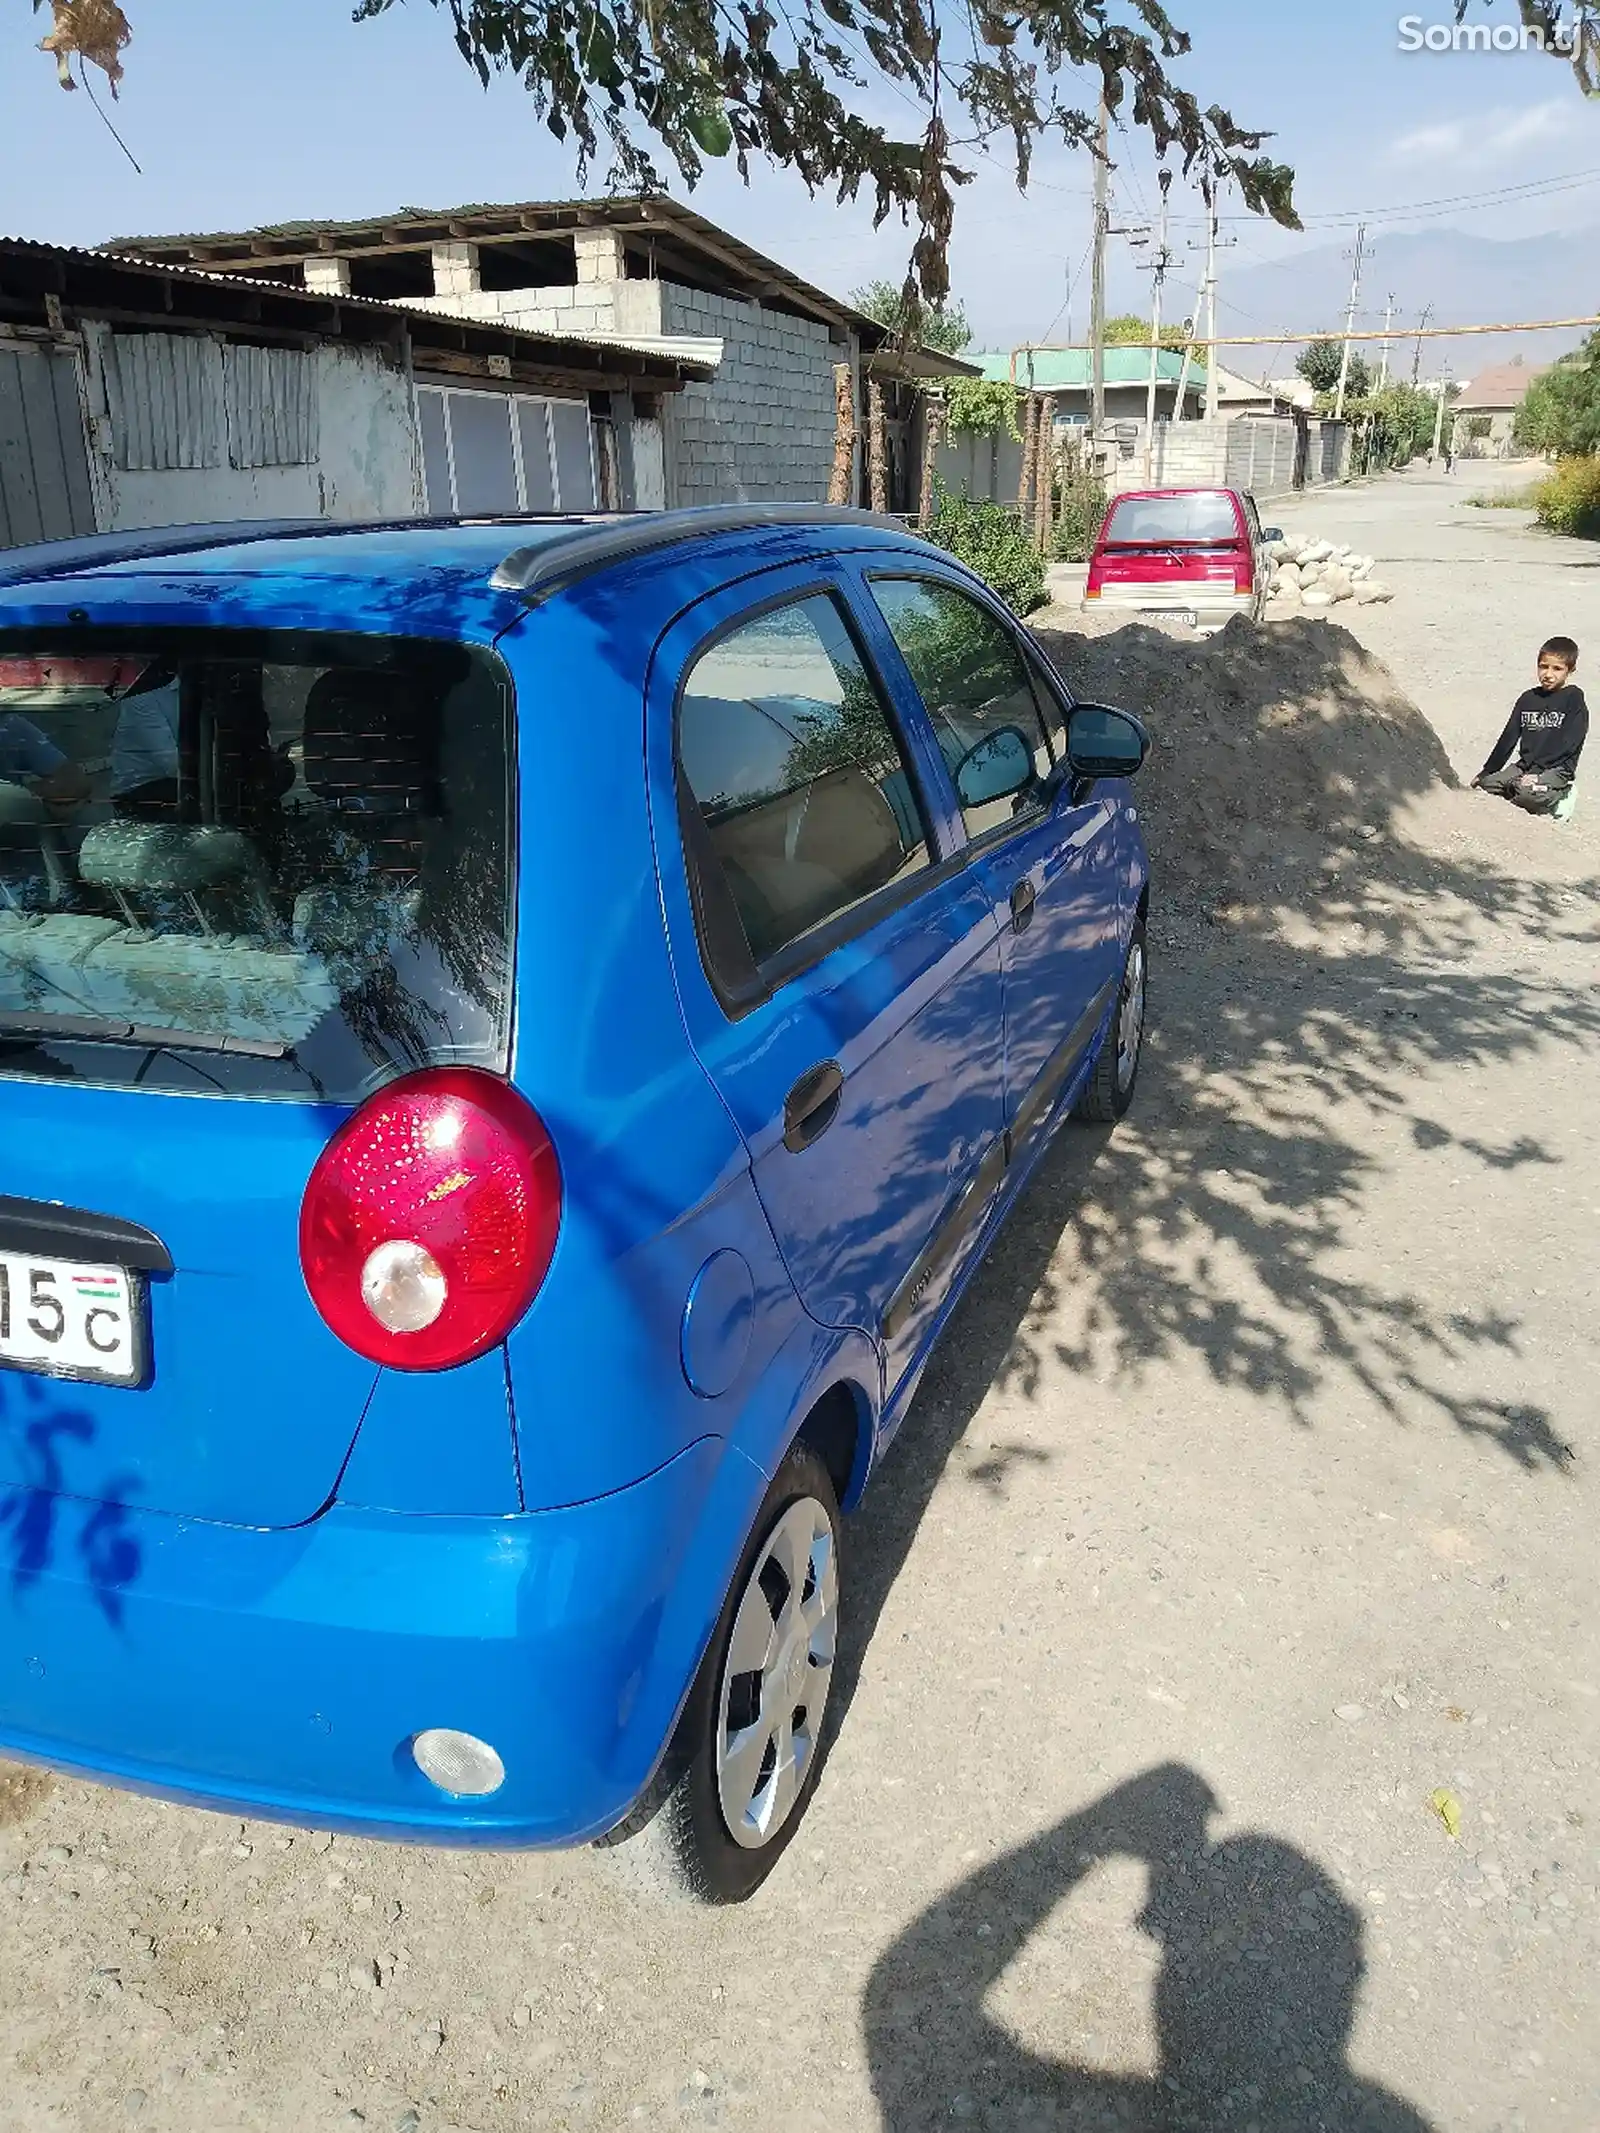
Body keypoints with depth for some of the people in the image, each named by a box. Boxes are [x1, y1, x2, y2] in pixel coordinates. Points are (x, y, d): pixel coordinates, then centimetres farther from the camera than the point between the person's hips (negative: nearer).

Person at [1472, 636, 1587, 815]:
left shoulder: (1574, 699, -3)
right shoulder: (1528, 699, 13)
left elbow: (1568, 743, -11)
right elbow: (1508, 738, 14)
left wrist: (1536, 771, -21)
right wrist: (1486, 771, 8)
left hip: (1557, 769, -5)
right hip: (1525, 765, 5)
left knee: (1528, 794, -35)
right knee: (1485, 785, -18)